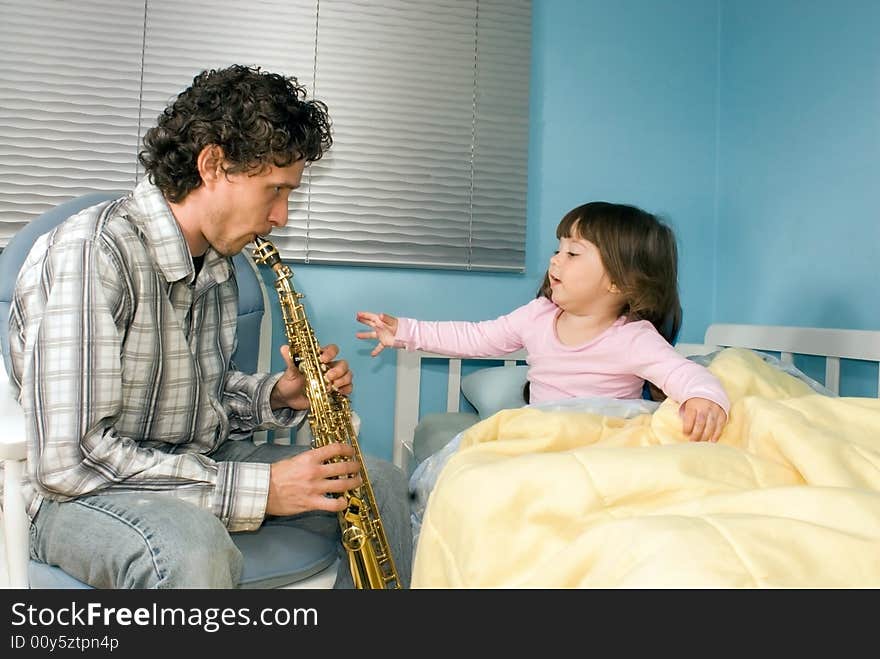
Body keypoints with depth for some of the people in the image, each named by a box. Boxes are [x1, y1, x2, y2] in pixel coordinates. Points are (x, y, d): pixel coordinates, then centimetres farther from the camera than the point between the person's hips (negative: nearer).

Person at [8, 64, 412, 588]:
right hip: (84, 492, -7)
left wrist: (278, 396, -5)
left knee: (381, 482, 1)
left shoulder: (217, 259, 5)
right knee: (194, 549, -41)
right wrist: (256, 488, -26)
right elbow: (70, 459, -27)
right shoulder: (92, 251, -22)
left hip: (197, 466, 8)